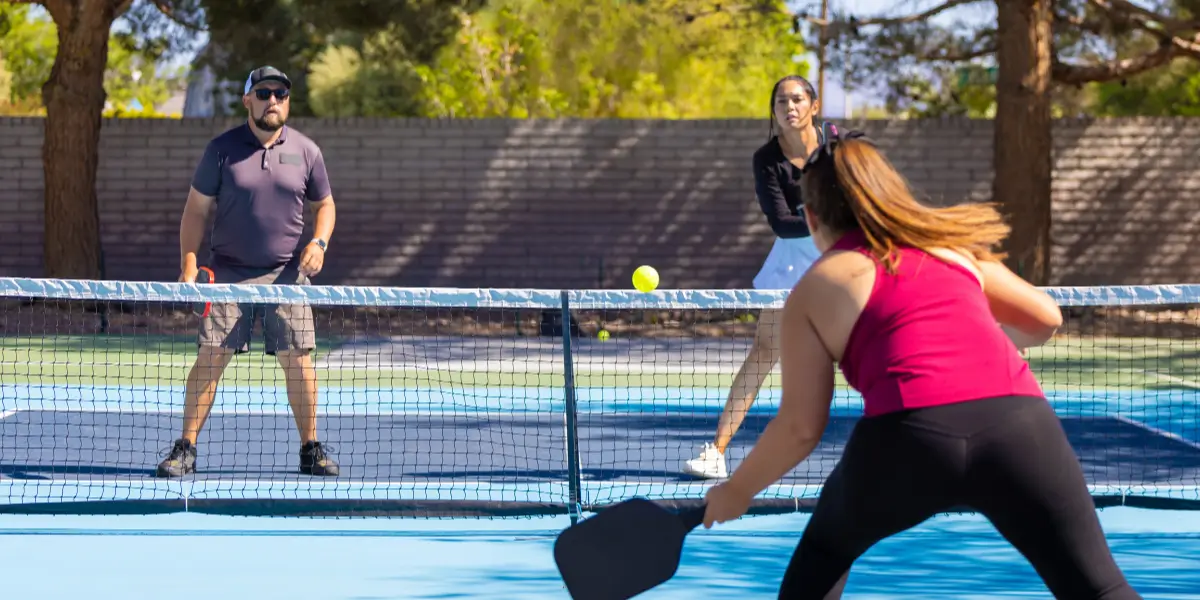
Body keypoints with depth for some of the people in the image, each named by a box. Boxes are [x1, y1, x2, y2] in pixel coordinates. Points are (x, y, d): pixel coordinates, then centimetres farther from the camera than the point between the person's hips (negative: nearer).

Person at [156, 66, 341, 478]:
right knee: (211, 358, -6)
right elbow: (196, 209, 3)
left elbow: (324, 204, 18)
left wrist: (319, 242, -2)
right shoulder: (222, 149, 0)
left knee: (297, 359, 0)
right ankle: (185, 448, 0)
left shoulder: (306, 151, 6)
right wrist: (188, 267, -6)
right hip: (229, 273, -2)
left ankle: (310, 449, 13)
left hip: (287, 274, 2)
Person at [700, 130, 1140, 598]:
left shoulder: (813, 291, 17)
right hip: (1018, 419, 2)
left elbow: (800, 427, 13)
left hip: (909, 436, -2)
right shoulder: (951, 245, 26)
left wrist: (737, 492, 28)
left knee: (825, 551, 29)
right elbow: (1045, 318, 31)